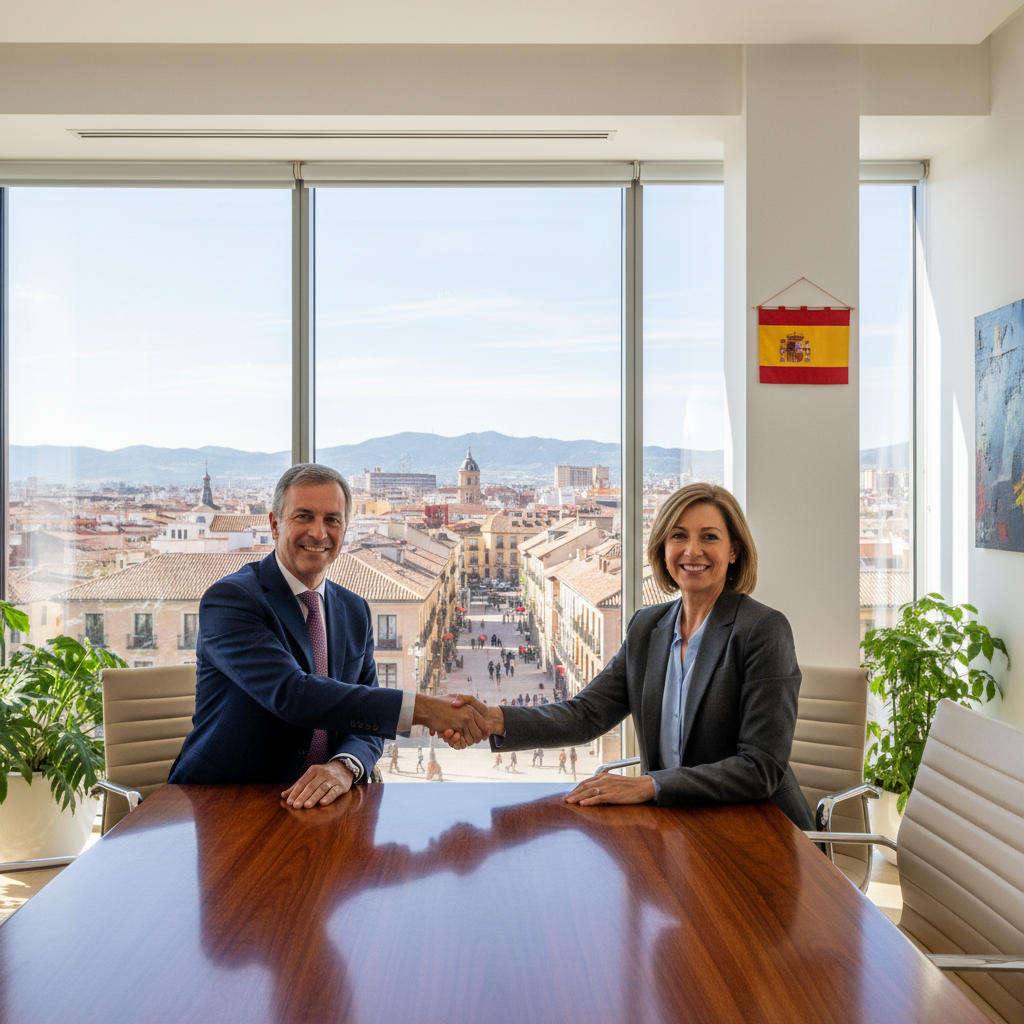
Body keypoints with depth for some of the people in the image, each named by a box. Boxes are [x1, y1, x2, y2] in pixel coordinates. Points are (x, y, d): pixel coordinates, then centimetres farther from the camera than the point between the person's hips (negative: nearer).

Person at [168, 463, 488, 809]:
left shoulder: (355, 611, 10)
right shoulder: (228, 599, -12)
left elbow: (366, 721, 5)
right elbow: (291, 694, -26)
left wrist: (344, 768, -20)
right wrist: (421, 708, -29)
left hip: (313, 803, 3)